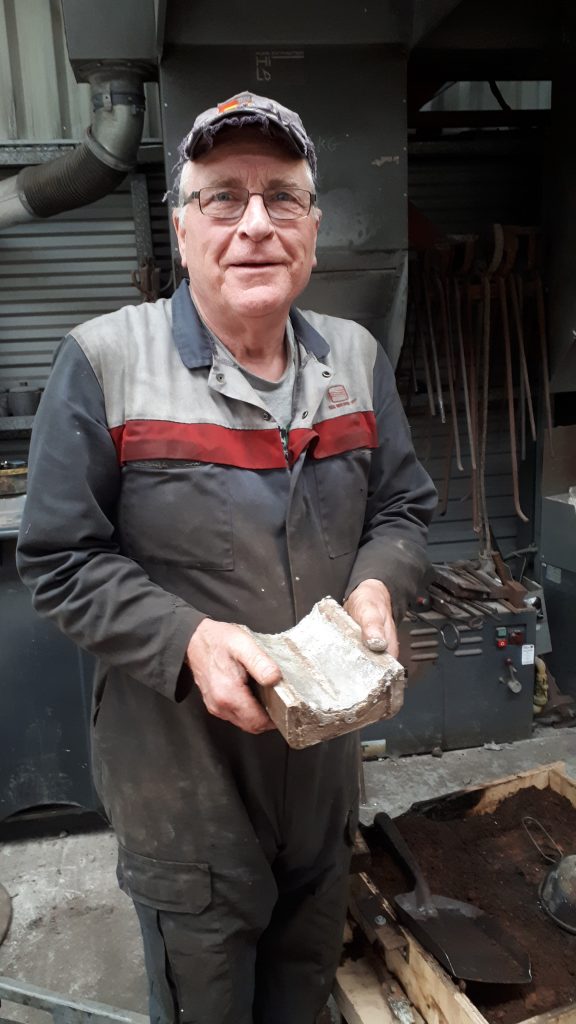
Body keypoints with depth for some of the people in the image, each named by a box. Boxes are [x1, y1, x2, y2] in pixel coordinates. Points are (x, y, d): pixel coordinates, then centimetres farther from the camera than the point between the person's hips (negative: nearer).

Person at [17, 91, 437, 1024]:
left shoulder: (356, 357, -1)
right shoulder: (107, 361, -15)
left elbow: (404, 507, 6)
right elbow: (60, 562, -12)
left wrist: (377, 586, -15)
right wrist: (189, 641, -26)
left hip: (326, 749, 5)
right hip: (180, 776, -4)